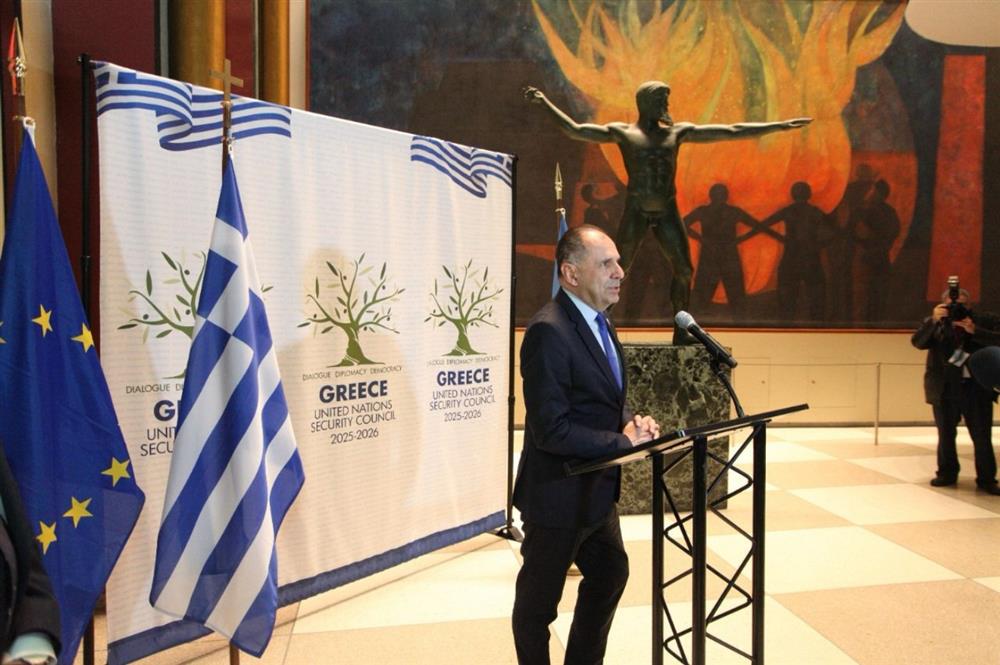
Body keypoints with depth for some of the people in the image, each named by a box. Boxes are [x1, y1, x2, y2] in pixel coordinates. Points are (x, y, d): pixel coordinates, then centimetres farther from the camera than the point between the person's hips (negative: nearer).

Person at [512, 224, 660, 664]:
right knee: (538, 601, 11)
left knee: (610, 576, 25)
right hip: (559, 495, -10)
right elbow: (551, 430, -28)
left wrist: (632, 422, -5)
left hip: (597, 490, 10)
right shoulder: (549, 331, -25)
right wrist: (622, 440, -21)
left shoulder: (596, 322, 5)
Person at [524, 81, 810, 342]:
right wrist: (545, 103, -9)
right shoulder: (623, 132, 4)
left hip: (668, 212, 3)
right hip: (636, 211, -3)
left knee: (684, 271, -1)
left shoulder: (678, 132, 11)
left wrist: (780, 126, 10)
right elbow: (575, 130, -1)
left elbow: (733, 132, 12)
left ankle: (680, 331, 10)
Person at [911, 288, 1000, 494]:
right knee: (945, 434, 10)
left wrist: (974, 331, -20)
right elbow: (918, 342, -10)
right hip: (945, 388, 1)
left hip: (978, 387, -1)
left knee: (982, 436, 0)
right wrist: (933, 320, -22)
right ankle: (947, 473, 24)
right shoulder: (934, 323, 5)